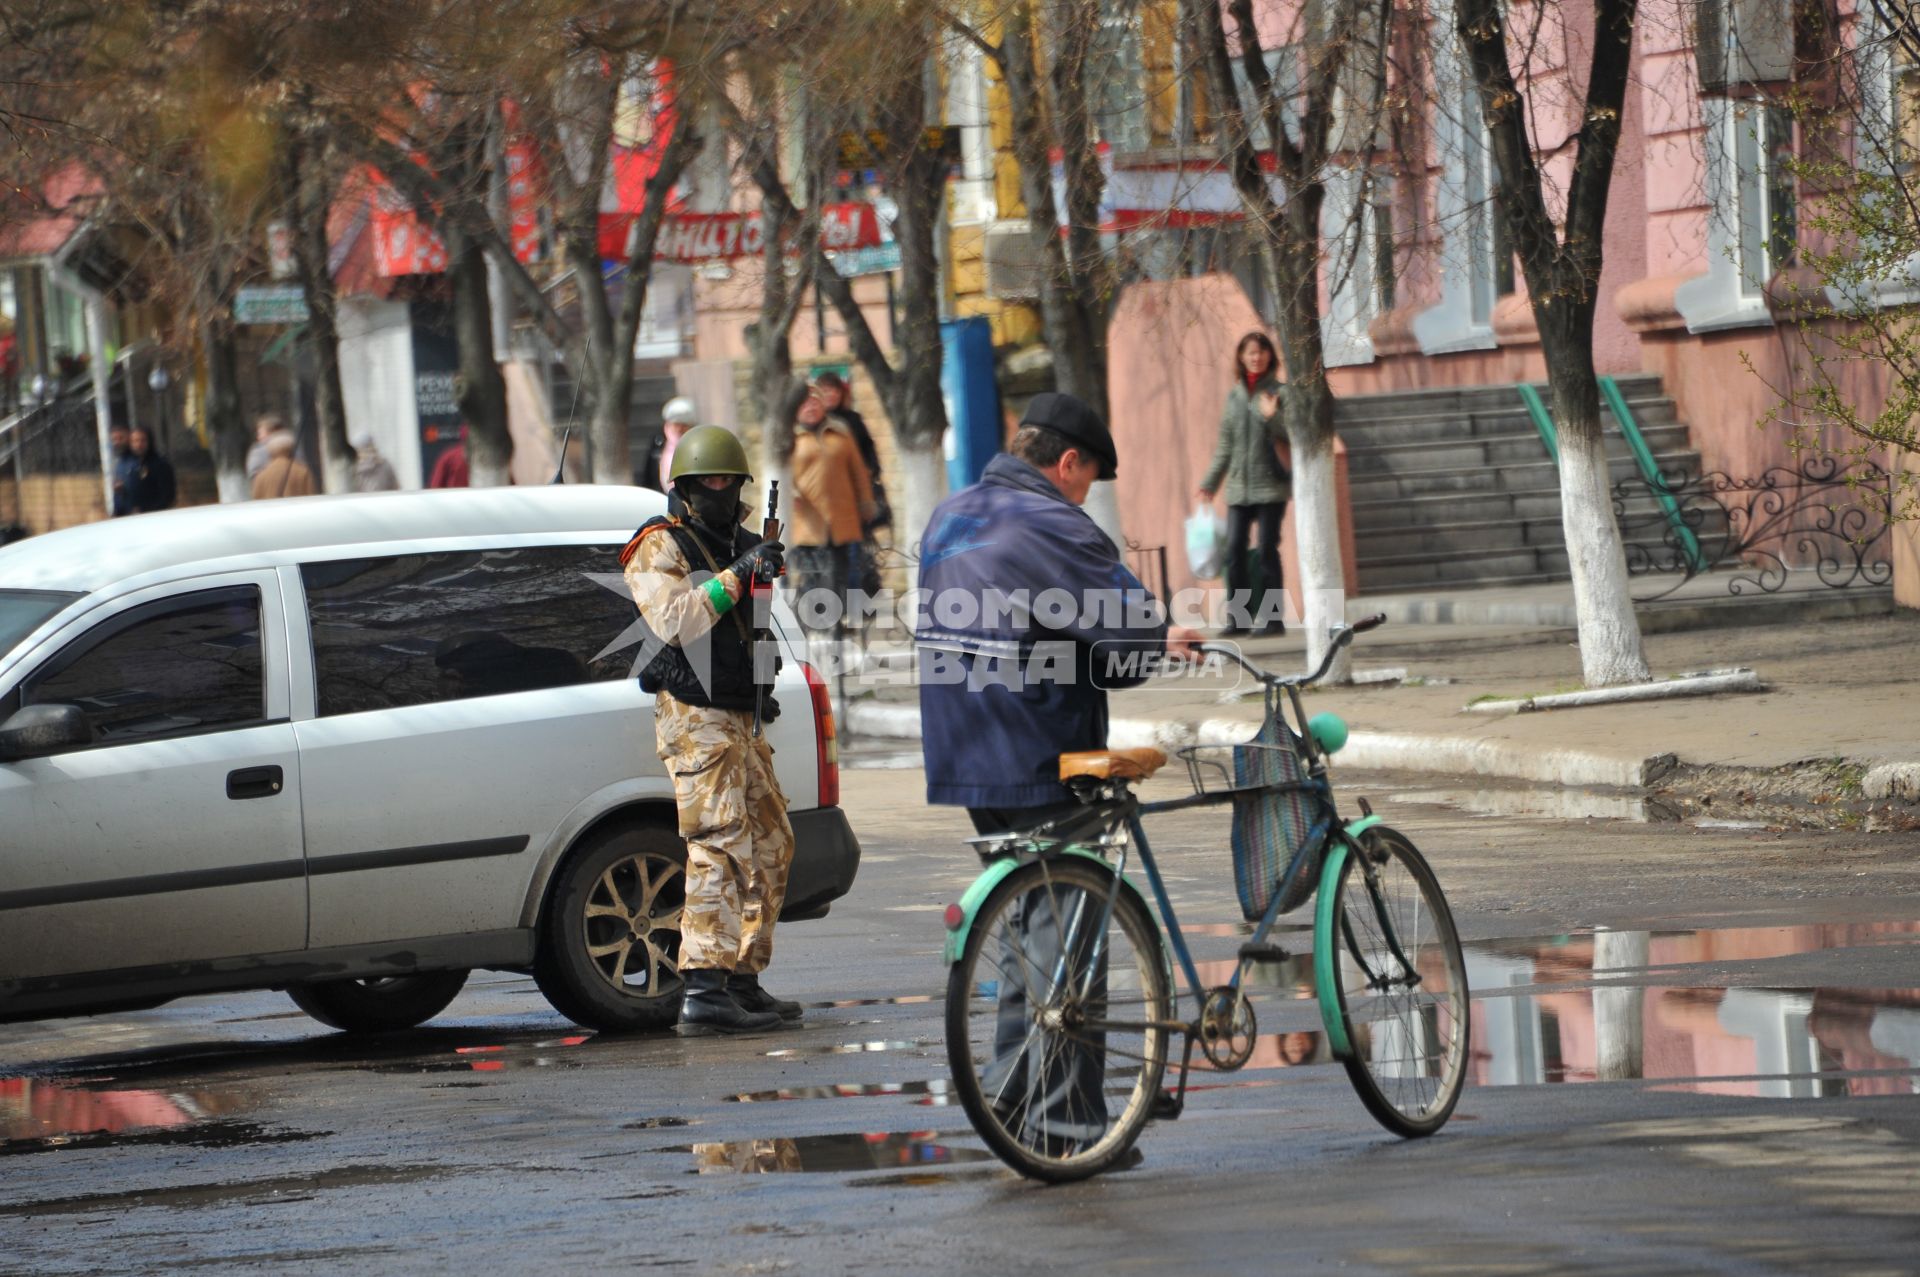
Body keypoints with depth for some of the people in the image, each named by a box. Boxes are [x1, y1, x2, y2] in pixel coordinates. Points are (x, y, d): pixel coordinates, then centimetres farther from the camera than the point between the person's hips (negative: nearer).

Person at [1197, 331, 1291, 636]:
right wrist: (1210, 482, 16)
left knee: (1267, 550, -5)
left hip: (1271, 487, -4)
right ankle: (1238, 618, 3)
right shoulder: (1234, 396, 14)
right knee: (1234, 550, -3)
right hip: (1239, 488, 4)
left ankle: (1273, 619, 1)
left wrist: (1272, 417, -22)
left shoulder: (1278, 393, 1)